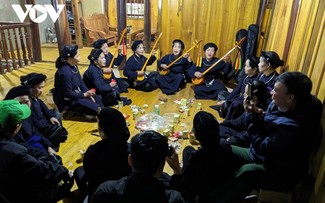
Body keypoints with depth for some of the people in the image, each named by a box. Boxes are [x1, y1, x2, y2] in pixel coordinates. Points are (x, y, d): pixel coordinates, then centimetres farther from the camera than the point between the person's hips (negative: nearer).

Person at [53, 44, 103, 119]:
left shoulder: (74, 66, -1)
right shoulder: (65, 72, -28)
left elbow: (81, 82, 6)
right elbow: (68, 94, -25)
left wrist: (88, 94, -4)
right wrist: (85, 94, -19)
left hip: (76, 94, 9)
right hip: (67, 100, -9)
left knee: (97, 98, 3)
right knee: (94, 106, -15)